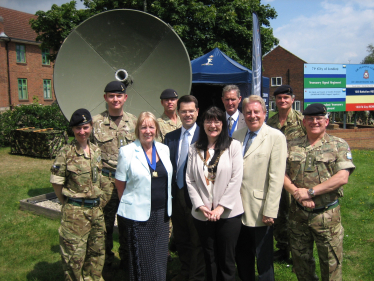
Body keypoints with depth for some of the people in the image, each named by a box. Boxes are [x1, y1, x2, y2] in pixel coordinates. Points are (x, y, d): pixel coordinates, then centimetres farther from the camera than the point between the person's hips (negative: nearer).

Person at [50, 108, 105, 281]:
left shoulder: (96, 150, 5)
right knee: (74, 255, 5)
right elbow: (56, 183, -8)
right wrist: (69, 204, -1)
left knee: (97, 252, 18)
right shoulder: (66, 153, -12)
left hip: (96, 209, 6)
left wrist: (97, 202, 11)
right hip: (75, 212, -5)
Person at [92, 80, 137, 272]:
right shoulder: (96, 122, -1)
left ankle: (126, 258, 30)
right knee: (106, 222, 7)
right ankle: (106, 262, 25)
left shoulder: (133, 121, 7)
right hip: (106, 180, -2)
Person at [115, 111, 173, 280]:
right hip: (139, 214, -4)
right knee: (142, 259, 5)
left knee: (160, 258, 12)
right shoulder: (127, 152, -7)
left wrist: (166, 206, 14)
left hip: (162, 212, 4)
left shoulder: (164, 149, 6)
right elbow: (120, 184, -1)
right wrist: (130, 203, 2)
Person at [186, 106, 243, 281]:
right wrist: (200, 205, -9)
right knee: (209, 259, 15)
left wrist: (221, 207, -13)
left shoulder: (233, 146, -3)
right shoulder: (194, 149, 6)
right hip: (202, 213, 3)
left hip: (228, 213, -2)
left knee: (226, 259, 9)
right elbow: (190, 180, 2)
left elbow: (236, 179, -8)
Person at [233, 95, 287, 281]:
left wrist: (270, 211, -15)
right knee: (242, 257, 18)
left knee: (263, 259, 9)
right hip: (238, 208, 5)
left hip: (259, 210, -5)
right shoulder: (236, 136, 9)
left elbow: (276, 177, -12)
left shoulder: (276, 137, -7)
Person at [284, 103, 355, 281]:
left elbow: (342, 178, -13)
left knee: (331, 262, 8)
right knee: (300, 259, 16)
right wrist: (298, 193, -15)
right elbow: (282, 174, 1)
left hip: (327, 214, -3)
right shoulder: (292, 146, 6)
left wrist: (310, 192, -18)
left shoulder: (339, 145, -2)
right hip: (298, 213, 3)